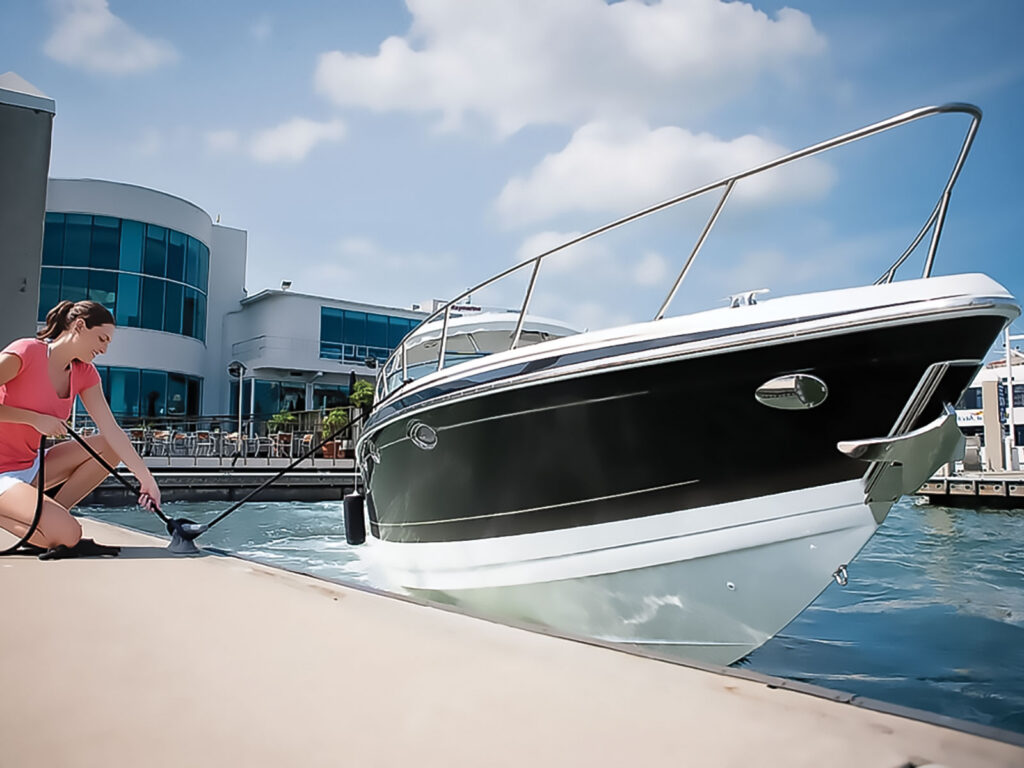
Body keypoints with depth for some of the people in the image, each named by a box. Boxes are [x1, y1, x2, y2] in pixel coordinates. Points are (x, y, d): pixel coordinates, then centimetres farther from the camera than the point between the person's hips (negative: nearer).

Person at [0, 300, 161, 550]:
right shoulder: (25, 353, -17)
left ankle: (50, 515, -2)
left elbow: (112, 431, -1)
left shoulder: (85, 374, 3)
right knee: (68, 534, -25)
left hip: (31, 467, 8)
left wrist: (147, 480, -7)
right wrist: (35, 419, -19)